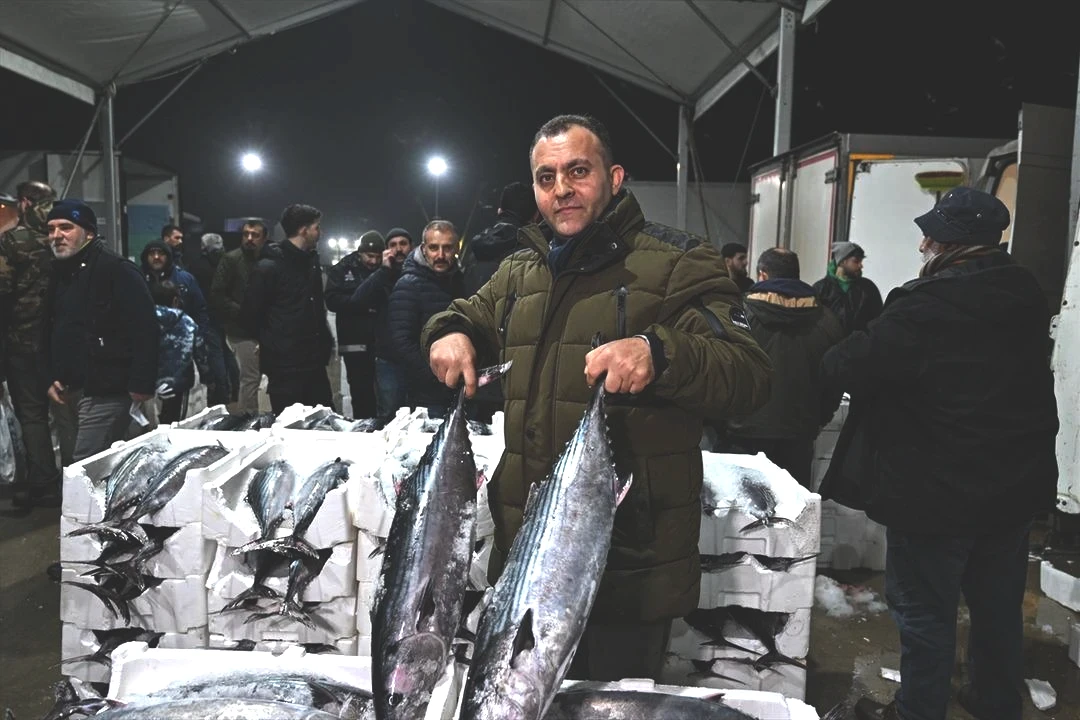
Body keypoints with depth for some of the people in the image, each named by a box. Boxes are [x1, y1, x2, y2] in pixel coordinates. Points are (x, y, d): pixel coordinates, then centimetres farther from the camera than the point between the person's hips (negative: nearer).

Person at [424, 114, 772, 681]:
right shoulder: (519, 272, 12)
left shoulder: (675, 266, -8)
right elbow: (469, 314, 29)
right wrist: (451, 333, 4)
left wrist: (658, 353, -35)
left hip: (633, 556, -5)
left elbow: (750, 377, -16)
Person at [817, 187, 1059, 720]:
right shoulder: (1026, 295, 2)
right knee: (999, 605, 22)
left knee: (925, 611, 8)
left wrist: (837, 355, 3)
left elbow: (847, 366, -21)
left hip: (937, 493, -8)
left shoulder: (928, 306, -23)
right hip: (1016, 484, 8)